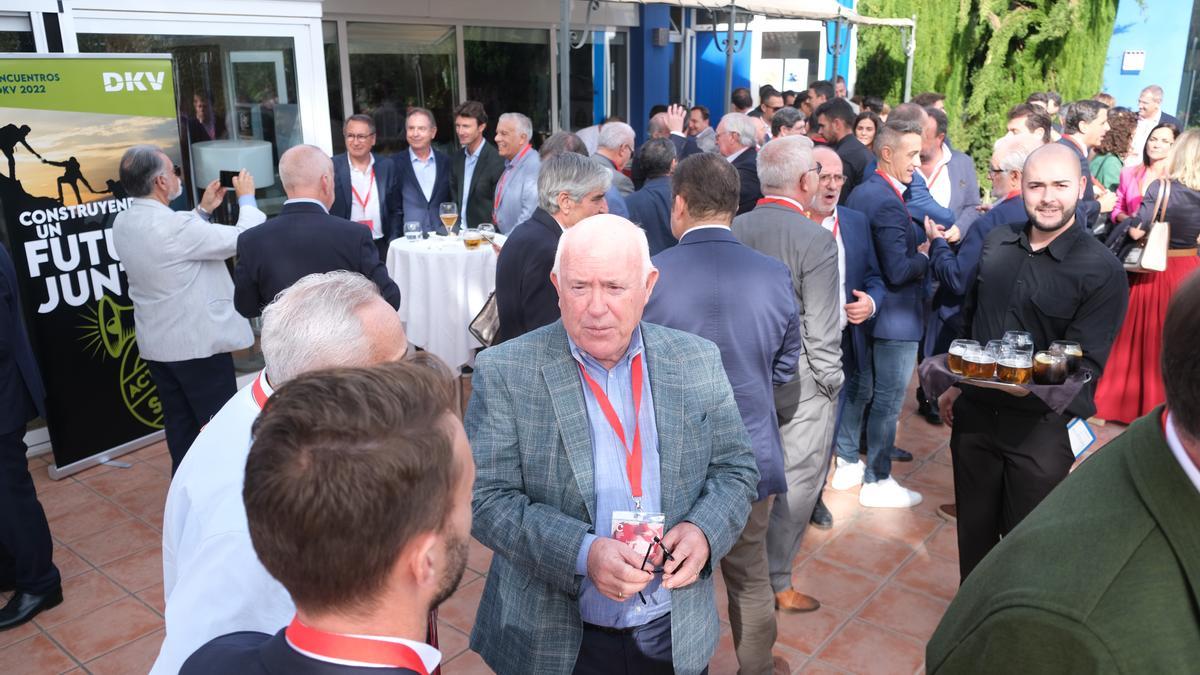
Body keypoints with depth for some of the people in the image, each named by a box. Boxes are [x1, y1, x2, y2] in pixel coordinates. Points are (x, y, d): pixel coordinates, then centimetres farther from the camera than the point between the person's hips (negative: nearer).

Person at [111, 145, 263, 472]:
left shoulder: (123, 223, 3)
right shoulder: (174, 225, -24)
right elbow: (243, 238, -17)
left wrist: (203, 210, 19)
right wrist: (247, 198, -1)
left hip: (158, 344, 9)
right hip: (199, 343, -8)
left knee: (180, 427, 17)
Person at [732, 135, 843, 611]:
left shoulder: (734, 229, -3)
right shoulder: (815, 239, -18)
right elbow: (821, 332, -16)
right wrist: (831, 381, -2)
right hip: (798, 378, -6)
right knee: (797, 482, 8)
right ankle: (776, 581, 18)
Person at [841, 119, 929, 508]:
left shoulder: (860, 193, 6)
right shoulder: (888, 204, -23)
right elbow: (898, 272, -26)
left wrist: (915, 247, 6)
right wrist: (924, 255, -8)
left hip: (864, 311, 9)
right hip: (895, 317, -9)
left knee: (857, 389, 19)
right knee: (887, 402, 2)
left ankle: (846, 463, 32)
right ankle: (877, 482, 14)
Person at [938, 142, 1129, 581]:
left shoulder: (1102, 271, -13)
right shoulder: (996, 244, 4)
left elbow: (1087, 364, -16)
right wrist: (955, 384, 17)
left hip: (1041, 425, -4)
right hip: (975, 412, 5)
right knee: (973, 531, 19)